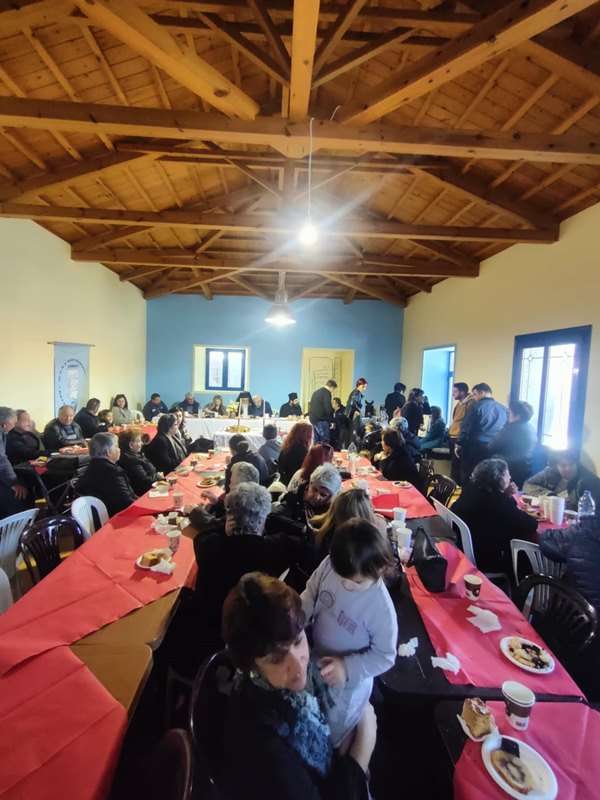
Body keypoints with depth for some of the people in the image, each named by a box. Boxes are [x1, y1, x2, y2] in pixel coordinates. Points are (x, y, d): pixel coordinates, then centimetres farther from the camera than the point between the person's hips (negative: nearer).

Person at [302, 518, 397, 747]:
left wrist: (348, 668, -30)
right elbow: (311, 593, -9)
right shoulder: (329, 566, -26)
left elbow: (385, 656, -21)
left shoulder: (382, 608, -36)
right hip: (315, 659, 4)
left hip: (349, 680, -4)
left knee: (333, 730, 26)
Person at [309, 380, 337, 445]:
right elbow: (328, 408, -16)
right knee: (325, 440, -7)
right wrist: (331, 421, -8)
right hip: (321, 420, -9)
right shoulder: (326, 393, -10)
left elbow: (311, 405, 22)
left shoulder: (316, 392, 18)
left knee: (317, 440, 13)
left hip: (313, 418, 9)